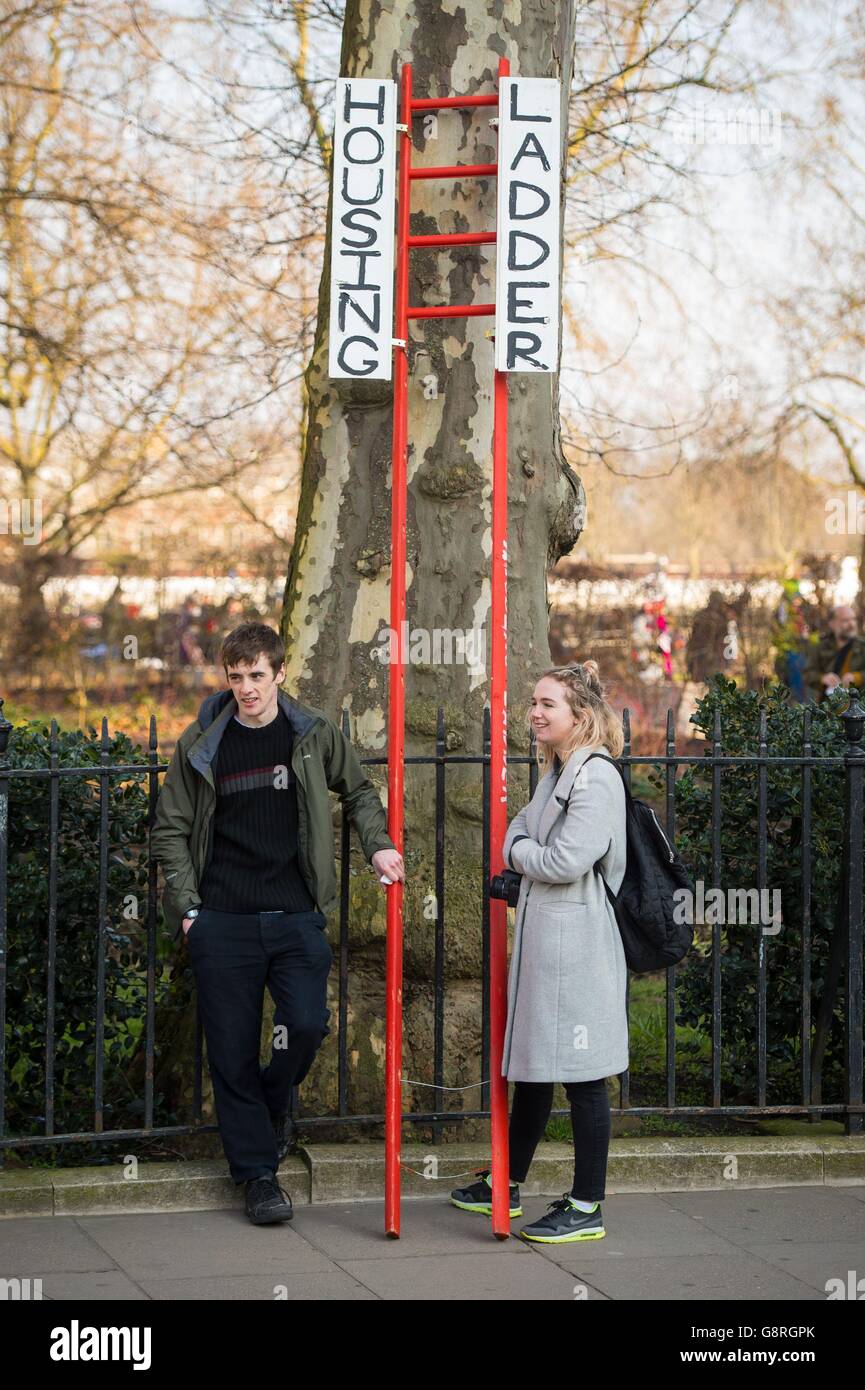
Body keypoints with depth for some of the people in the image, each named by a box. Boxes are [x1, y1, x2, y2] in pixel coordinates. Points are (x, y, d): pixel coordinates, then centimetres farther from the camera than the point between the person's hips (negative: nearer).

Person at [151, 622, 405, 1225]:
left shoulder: (315, 734, 4)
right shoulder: (200, 744, 2)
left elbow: (359, 791, 21)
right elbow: (171, 830, 9)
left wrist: (379, 844, 5)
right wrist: (187, 905, 1)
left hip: (297, 915, 0)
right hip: (223, 921, 0)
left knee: (307, 1025, -14)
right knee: (234, 1050, 0)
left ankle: (274, 1101, 20)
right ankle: (258, 1171, 12)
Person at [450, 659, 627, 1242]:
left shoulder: (597, 778, -16)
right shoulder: (556, 773, 15)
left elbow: (565, 861, -21)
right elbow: (519, 827, 24)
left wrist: (521, 853, -2)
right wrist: (521, 850, 1)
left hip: (578, 947, -10)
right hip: (541, 941, 10)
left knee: (582, 1076, -2)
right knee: (531, 1065, 18)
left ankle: (586, 1208, 5)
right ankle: (507, 1184, 30)